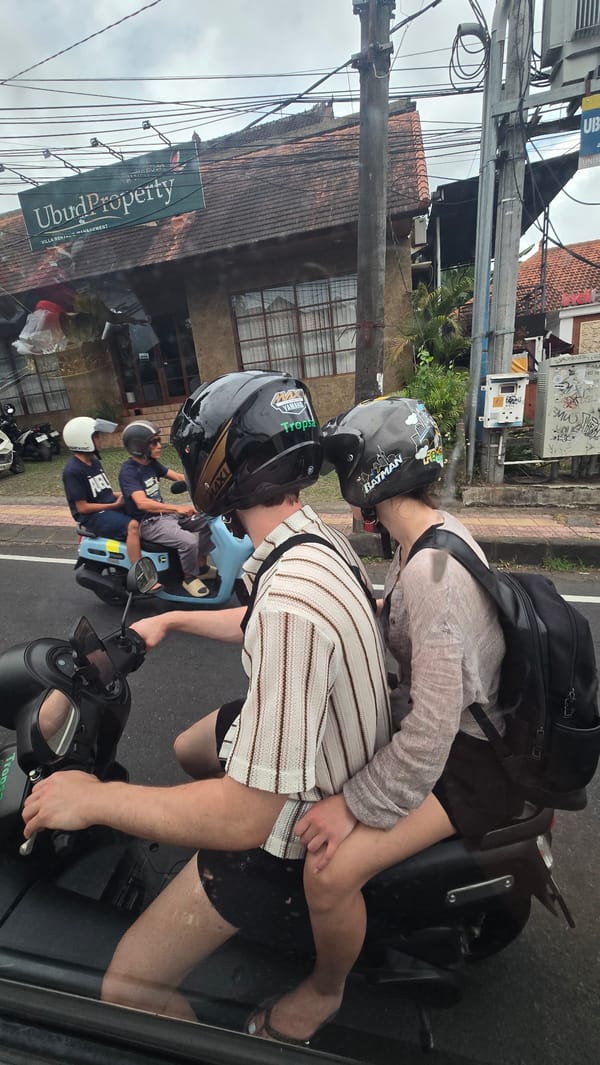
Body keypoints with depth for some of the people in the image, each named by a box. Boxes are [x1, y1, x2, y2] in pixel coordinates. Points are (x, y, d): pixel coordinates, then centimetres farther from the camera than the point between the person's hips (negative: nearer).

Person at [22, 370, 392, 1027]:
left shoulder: (291, 600, -37)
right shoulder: (321, 537, -6)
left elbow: (247, 817, -31)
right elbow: (258, 625, 12)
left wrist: (95, 798, -19)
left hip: (304, 818, -8)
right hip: (331, 758, 8)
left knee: (129, 988, 1)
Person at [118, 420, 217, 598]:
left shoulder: (151, 463, 7)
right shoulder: (128, 471, -20)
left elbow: (178, 476, 4)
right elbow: (142, 503, -34)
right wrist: (177, 508, -44)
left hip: (163, 512, 9)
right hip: (147, 522, -9)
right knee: (188, 541, -29)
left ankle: (201, 566, 13)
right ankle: (190, 578, -1)